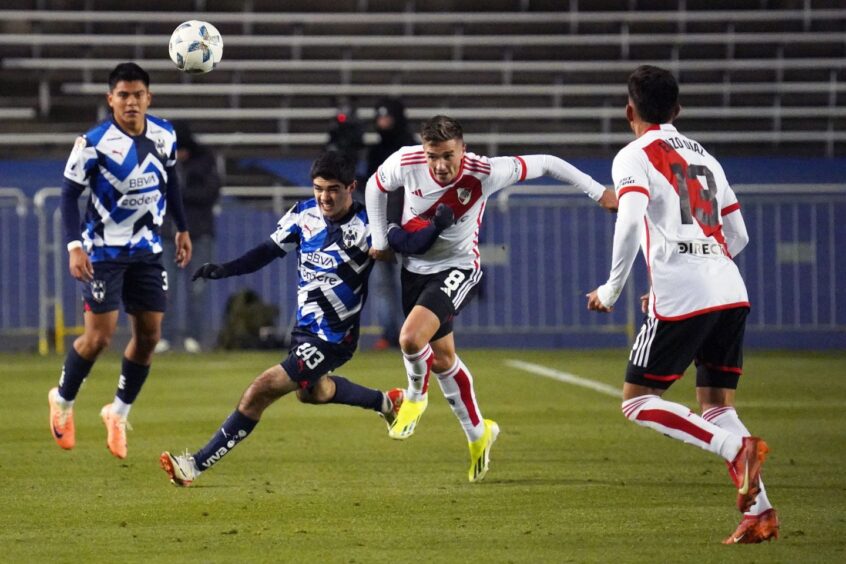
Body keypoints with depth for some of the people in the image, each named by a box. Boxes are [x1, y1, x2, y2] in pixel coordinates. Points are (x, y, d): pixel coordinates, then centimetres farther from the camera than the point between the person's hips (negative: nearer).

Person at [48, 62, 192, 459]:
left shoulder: (164, 136, -2)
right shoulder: (94, 143, -18)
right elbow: (69, 193, -13)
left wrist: (182, 229, 20)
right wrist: (74, 246, -23)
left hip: (148, 250, 5)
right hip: (104, 251, -5)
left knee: (149, 335, 3)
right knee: (99, 336, -7)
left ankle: (119, 412, 22)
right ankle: (63, 401, 19)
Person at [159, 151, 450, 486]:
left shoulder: (366, 226, -20)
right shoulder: (305, 214, -4)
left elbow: (411, 244, -27)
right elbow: (269, 251, 5)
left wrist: (438, 225, -46)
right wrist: (223, 270, -6)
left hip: (332, 340, -8)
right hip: (305, 328, 8)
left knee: (260, 391, -16)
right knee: (312, 391, 35)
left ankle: (197, 465, -11)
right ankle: (385, 402, 55)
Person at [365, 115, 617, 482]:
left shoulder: (484, 173, -24)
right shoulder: (406, 163, -17)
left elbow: (544, 164, -13)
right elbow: (376, 186, 6)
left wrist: (599, 193, -9)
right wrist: (380, 240, 5)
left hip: (458, 268, -4)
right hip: (415, 267, 4)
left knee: (412, 336, -28)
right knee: (441, 357, 11)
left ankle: (416, 395, 5)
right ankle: (478, 434, 31)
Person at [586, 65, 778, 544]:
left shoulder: (635, 157, 1)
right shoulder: (705, 157, 22)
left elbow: (631, 221, -17)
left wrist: (612, 289, -7)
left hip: (681, 300, -7)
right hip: (731, 293, 7)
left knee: (638, 402, 2)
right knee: (716, 404, 12)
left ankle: (738, 447, -17)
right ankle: (760, 511, -4)